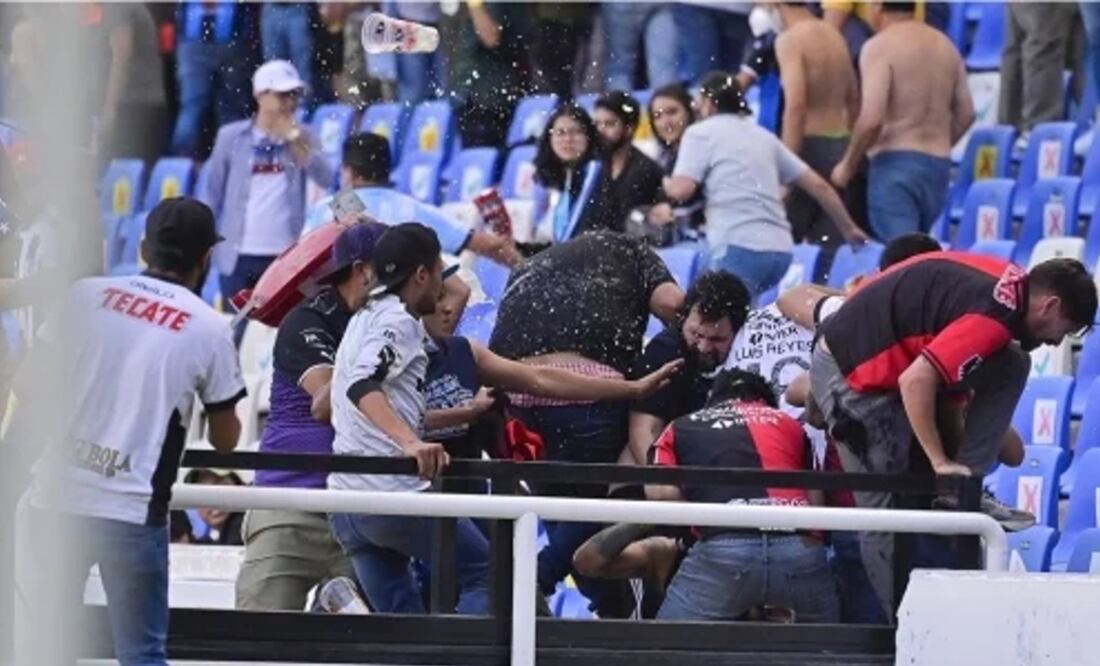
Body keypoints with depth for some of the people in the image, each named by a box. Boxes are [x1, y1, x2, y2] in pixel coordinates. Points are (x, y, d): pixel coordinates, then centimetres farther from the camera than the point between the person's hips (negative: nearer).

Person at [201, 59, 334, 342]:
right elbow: (213, 195, 7)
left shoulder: (301, 137, 5)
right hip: (239, 255, 0)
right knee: (238, 331, 4)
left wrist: (294, 140, -16)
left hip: (286, 255, 0)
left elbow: (326, 178, -10)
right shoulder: (231, 137, 2)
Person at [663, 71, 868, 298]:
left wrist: (667, 184, 18)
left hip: (739, 249, -7)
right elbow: (818, 185, 21)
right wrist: (849, 229, 31)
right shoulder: (763, 136, 24)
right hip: (779, 250, 7)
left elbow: (681, 190, -6)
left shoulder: (701, 133, 7)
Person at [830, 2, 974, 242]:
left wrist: (847, 166, -6)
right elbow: (965, 114, 15)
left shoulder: (880, 47, -11)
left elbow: (872, 119, -20)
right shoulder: (945, 45, 11)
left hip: (896, 162, -7)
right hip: (939, 165, 7)